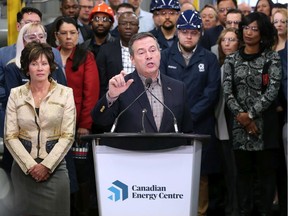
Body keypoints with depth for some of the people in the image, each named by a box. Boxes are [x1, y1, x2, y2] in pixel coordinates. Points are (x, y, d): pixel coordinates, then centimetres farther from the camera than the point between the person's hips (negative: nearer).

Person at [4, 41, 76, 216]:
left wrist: (46, 165, -11)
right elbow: (10, 136, 0)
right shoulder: (16, 94, 4)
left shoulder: (65, 93, 0)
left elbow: (68, 136, -4)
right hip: (23, 167, 1)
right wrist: (30, 165, -10)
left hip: (54, 166, -1)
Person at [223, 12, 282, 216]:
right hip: (240, 124, 2)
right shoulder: (232, 59, 8)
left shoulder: (272, 58, 0)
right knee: (243, 170, 6)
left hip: (265, 123, -2)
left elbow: (273, 90, -8)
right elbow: (227, 91, 1)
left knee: (267, 169, 1)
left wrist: (251, 114, -12)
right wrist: (241, 115, -12)